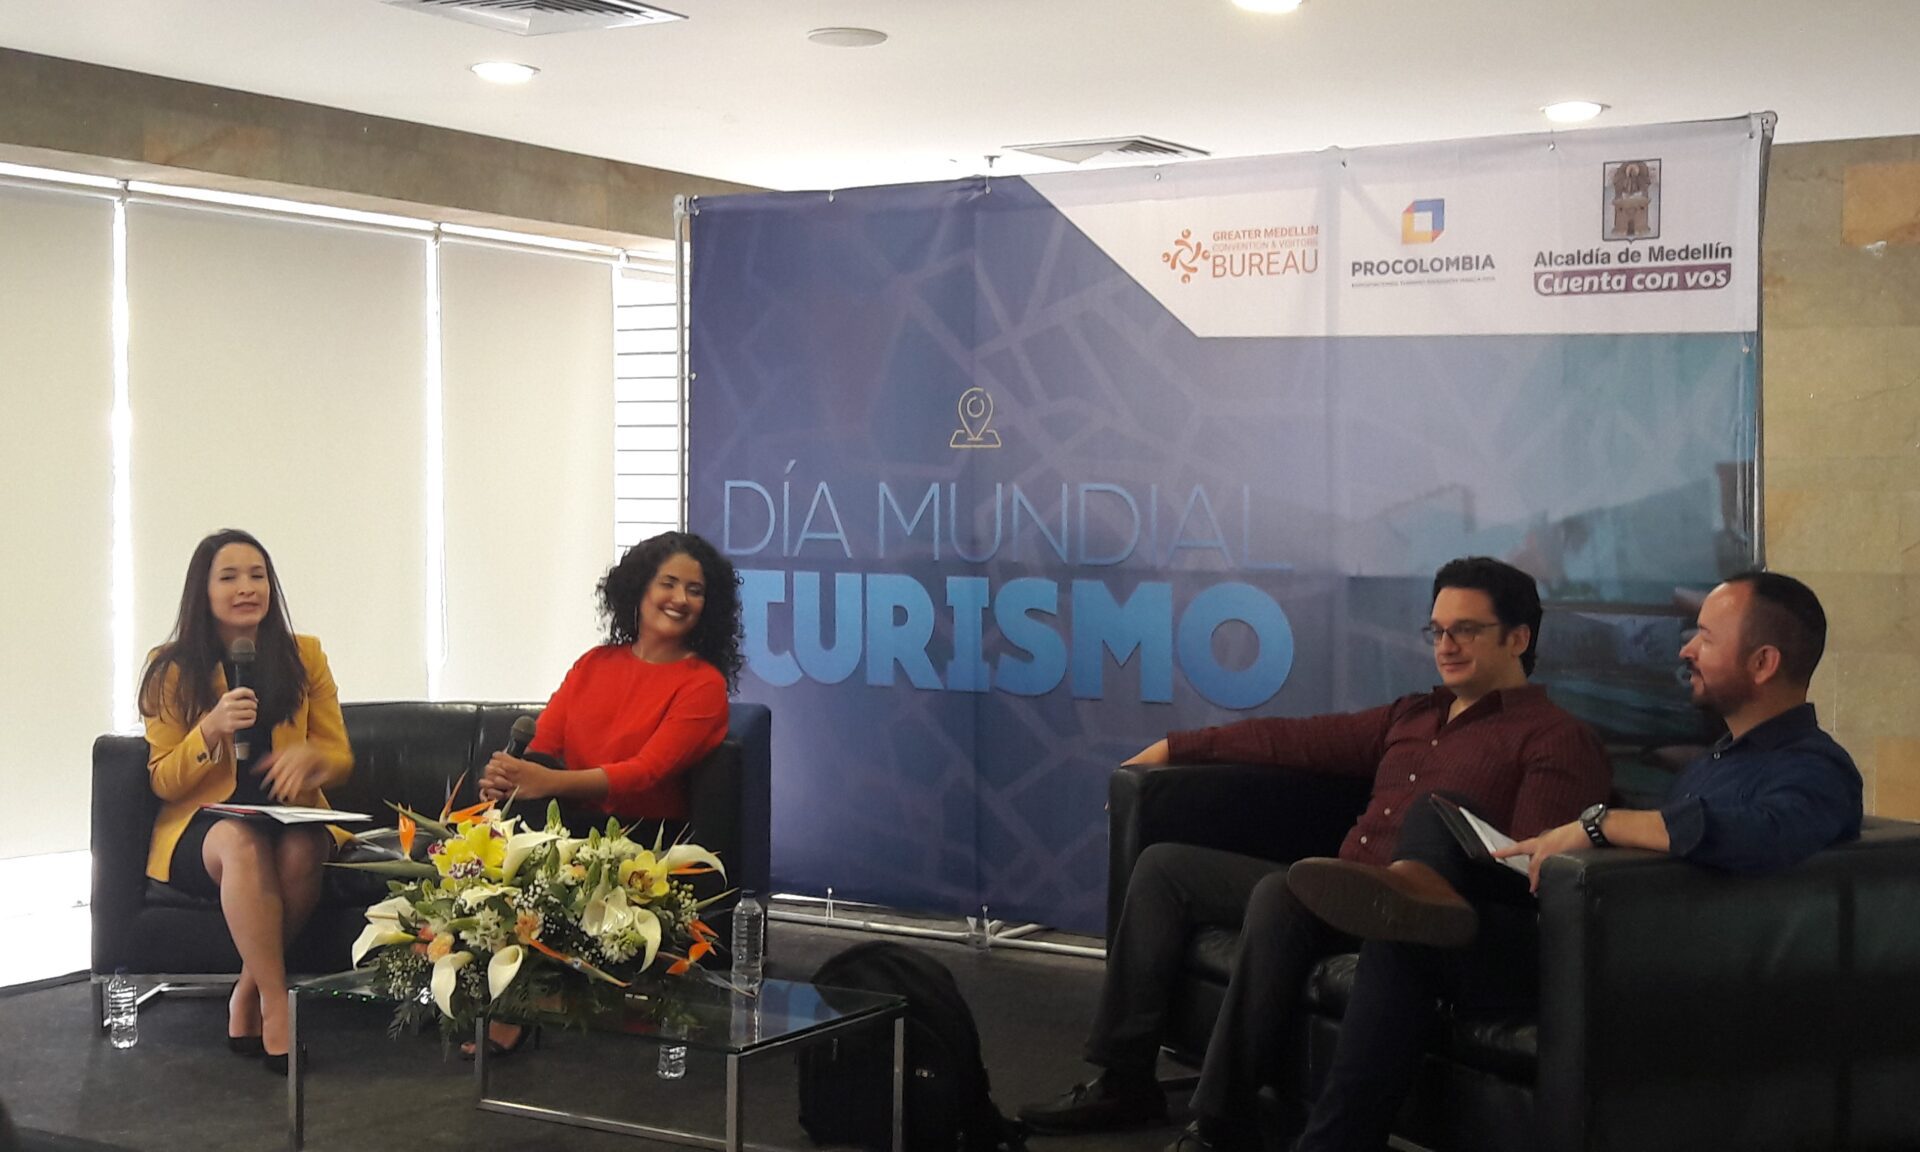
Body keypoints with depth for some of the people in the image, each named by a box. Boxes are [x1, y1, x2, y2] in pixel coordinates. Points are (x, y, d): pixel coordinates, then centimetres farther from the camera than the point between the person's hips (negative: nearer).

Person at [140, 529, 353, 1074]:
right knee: (242, 842, -38)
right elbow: (163, 782, 0)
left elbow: (341, 759, 10)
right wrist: (212, 730, -19)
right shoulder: (172, 669, 2)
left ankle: (247, 994, -18)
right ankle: (276, 1008, -34)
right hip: (201, 824, -2)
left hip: (290, 812, 2)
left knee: (299, 850, -35)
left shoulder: (304, 657, 7)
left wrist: (308, 754, -15)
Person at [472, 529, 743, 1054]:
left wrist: (547, 781, -29)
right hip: (570, 823, 4)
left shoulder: (703, 684, -1)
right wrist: (508, 776, -20)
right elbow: (542, 749, 5)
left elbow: (645, 772, -15)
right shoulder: (594, 664, 16)